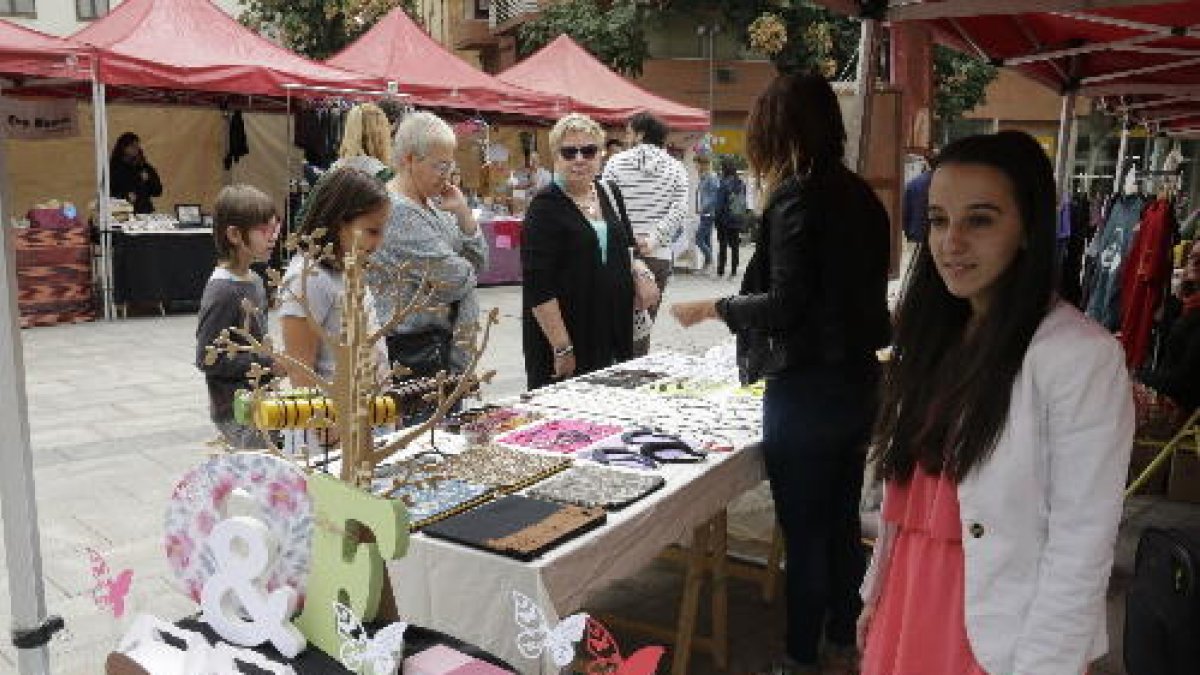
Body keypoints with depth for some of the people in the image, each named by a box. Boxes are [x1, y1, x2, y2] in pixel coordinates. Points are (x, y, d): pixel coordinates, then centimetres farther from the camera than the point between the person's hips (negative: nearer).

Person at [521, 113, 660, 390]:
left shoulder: (610, 194, 10)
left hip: (614, 333, 6)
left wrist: (641, 274, 0)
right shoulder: (545, 207, -10)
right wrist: (562, 348, -20)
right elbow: (538, 288, -16)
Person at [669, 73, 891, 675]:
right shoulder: (862, 196, 7)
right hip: (859, 380, 8)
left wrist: (714, 308, -7)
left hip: (806, 391, -8)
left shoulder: (796, 197, -16)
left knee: (804, 533, 5)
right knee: (843, 522, 19)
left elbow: (785, 305, -21)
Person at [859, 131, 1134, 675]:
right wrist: (877, 590, 11)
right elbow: (906, 487, 8)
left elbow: (1081, 546, -17)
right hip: (908, 605, 6)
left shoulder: (1083, 358, -18)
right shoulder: (935, 335, 3)